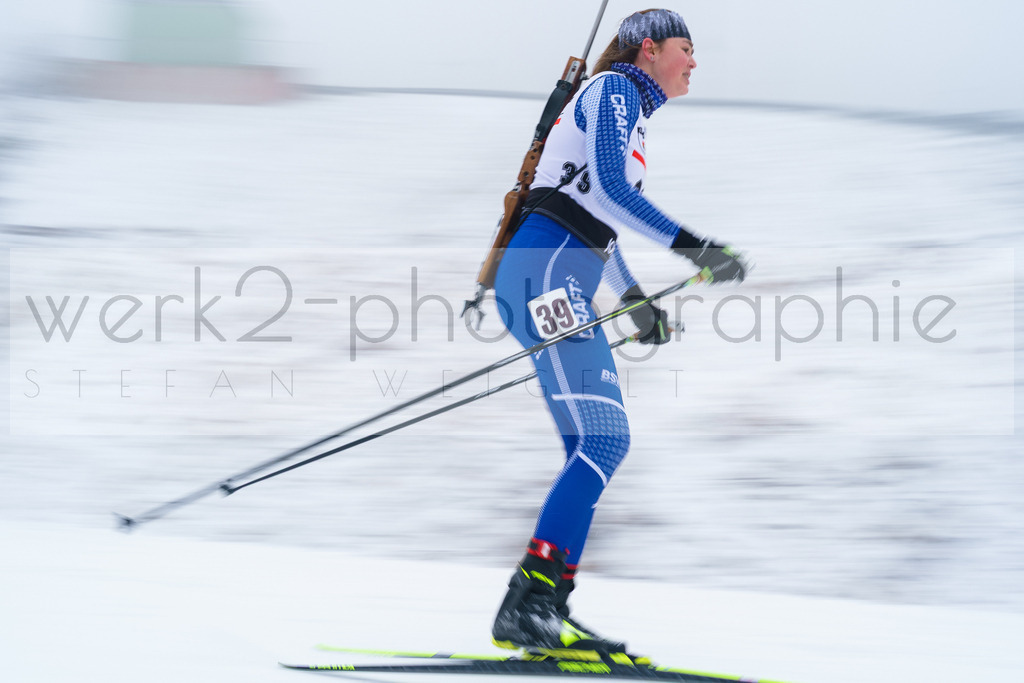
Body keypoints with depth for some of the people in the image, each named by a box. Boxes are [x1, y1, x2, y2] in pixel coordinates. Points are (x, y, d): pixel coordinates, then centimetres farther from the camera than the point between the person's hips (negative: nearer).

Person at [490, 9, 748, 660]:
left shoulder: (631, 110, 27)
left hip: (565, 287, 10)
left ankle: (546, 612, 1)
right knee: (599, 442, -18)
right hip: (549, 273, -10)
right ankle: (529, 606, -25)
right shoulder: (613, 89, -2)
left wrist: (635, 299, 38)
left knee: (606, 443, 6)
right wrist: (692, 247, -17)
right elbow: (610, 189, -16)